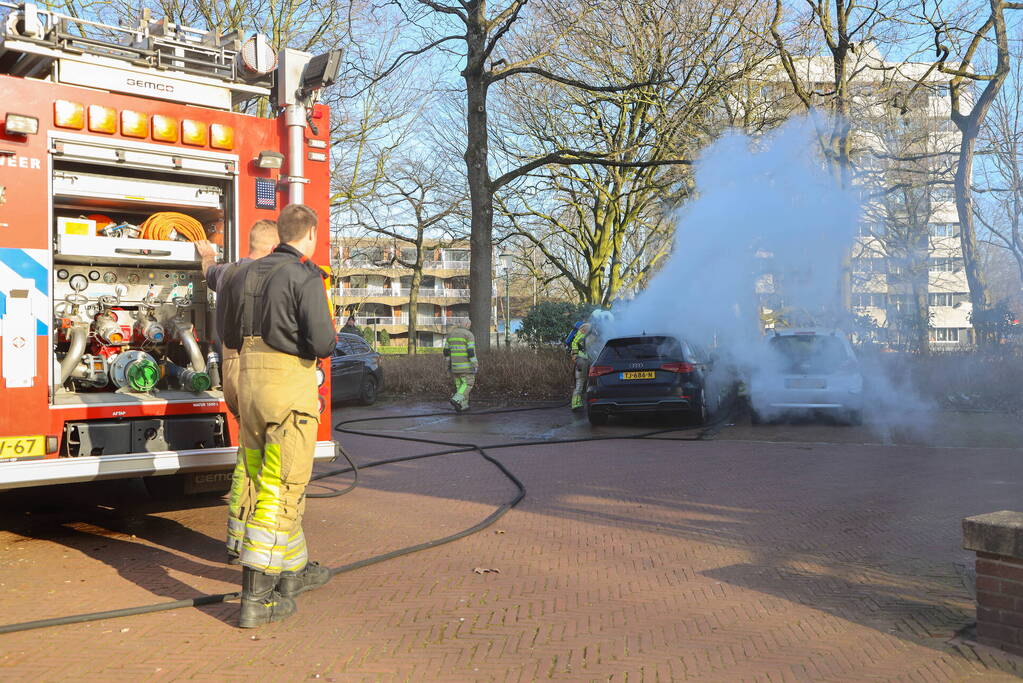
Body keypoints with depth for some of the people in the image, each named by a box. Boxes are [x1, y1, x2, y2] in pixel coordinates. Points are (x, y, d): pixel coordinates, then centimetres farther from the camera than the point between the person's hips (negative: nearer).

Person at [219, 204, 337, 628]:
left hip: (249, 385, 8)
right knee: (280, 491, -2)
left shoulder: (243, 275, 12)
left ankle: (295, 570, 32)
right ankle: (256, 599, -1)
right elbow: (321, 343, -17)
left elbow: (230, 338, 20)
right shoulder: (305, 278, -10)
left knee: (265, 484, 16)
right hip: (291, 388, -8)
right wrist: (330, 335, 5)